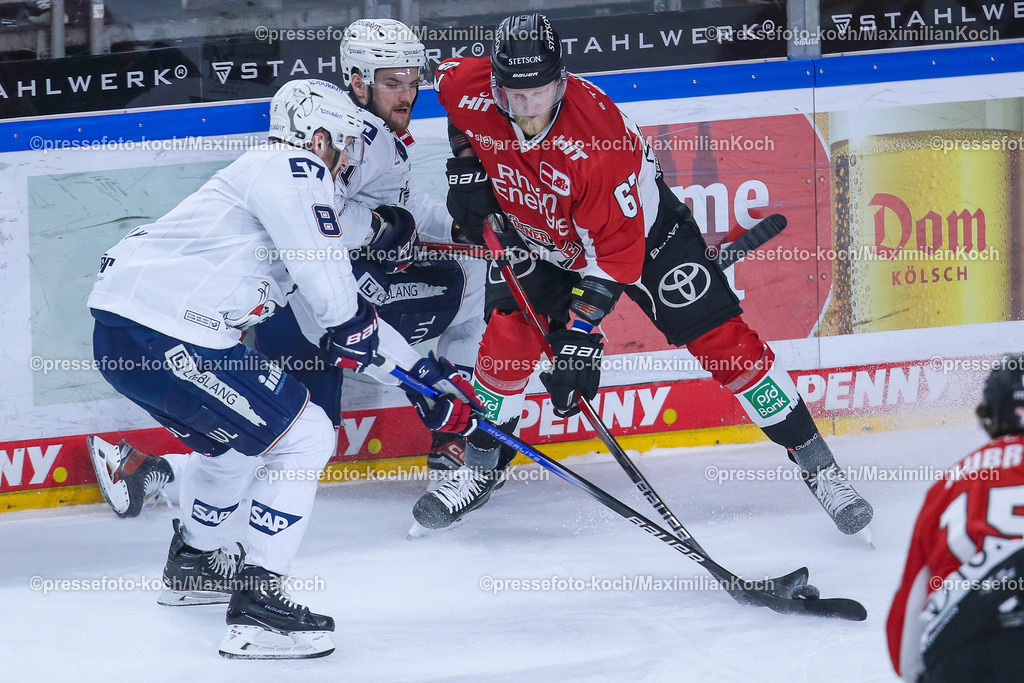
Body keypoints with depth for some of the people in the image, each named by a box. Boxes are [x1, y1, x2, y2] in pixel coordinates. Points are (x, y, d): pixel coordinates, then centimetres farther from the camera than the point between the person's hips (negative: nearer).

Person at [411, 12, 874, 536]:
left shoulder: (598, 137, -40)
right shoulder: (468, 89, -26)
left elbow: (615, 251, -34)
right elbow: (447, 79, 2)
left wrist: (581, 330, -37)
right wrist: (466, 165, -6)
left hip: (639, 224, -4)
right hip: (536, 233, 4)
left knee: (722, 340, -9)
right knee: (508, 335, -13)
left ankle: (817, 464, -1)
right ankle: (479, 469, 8)